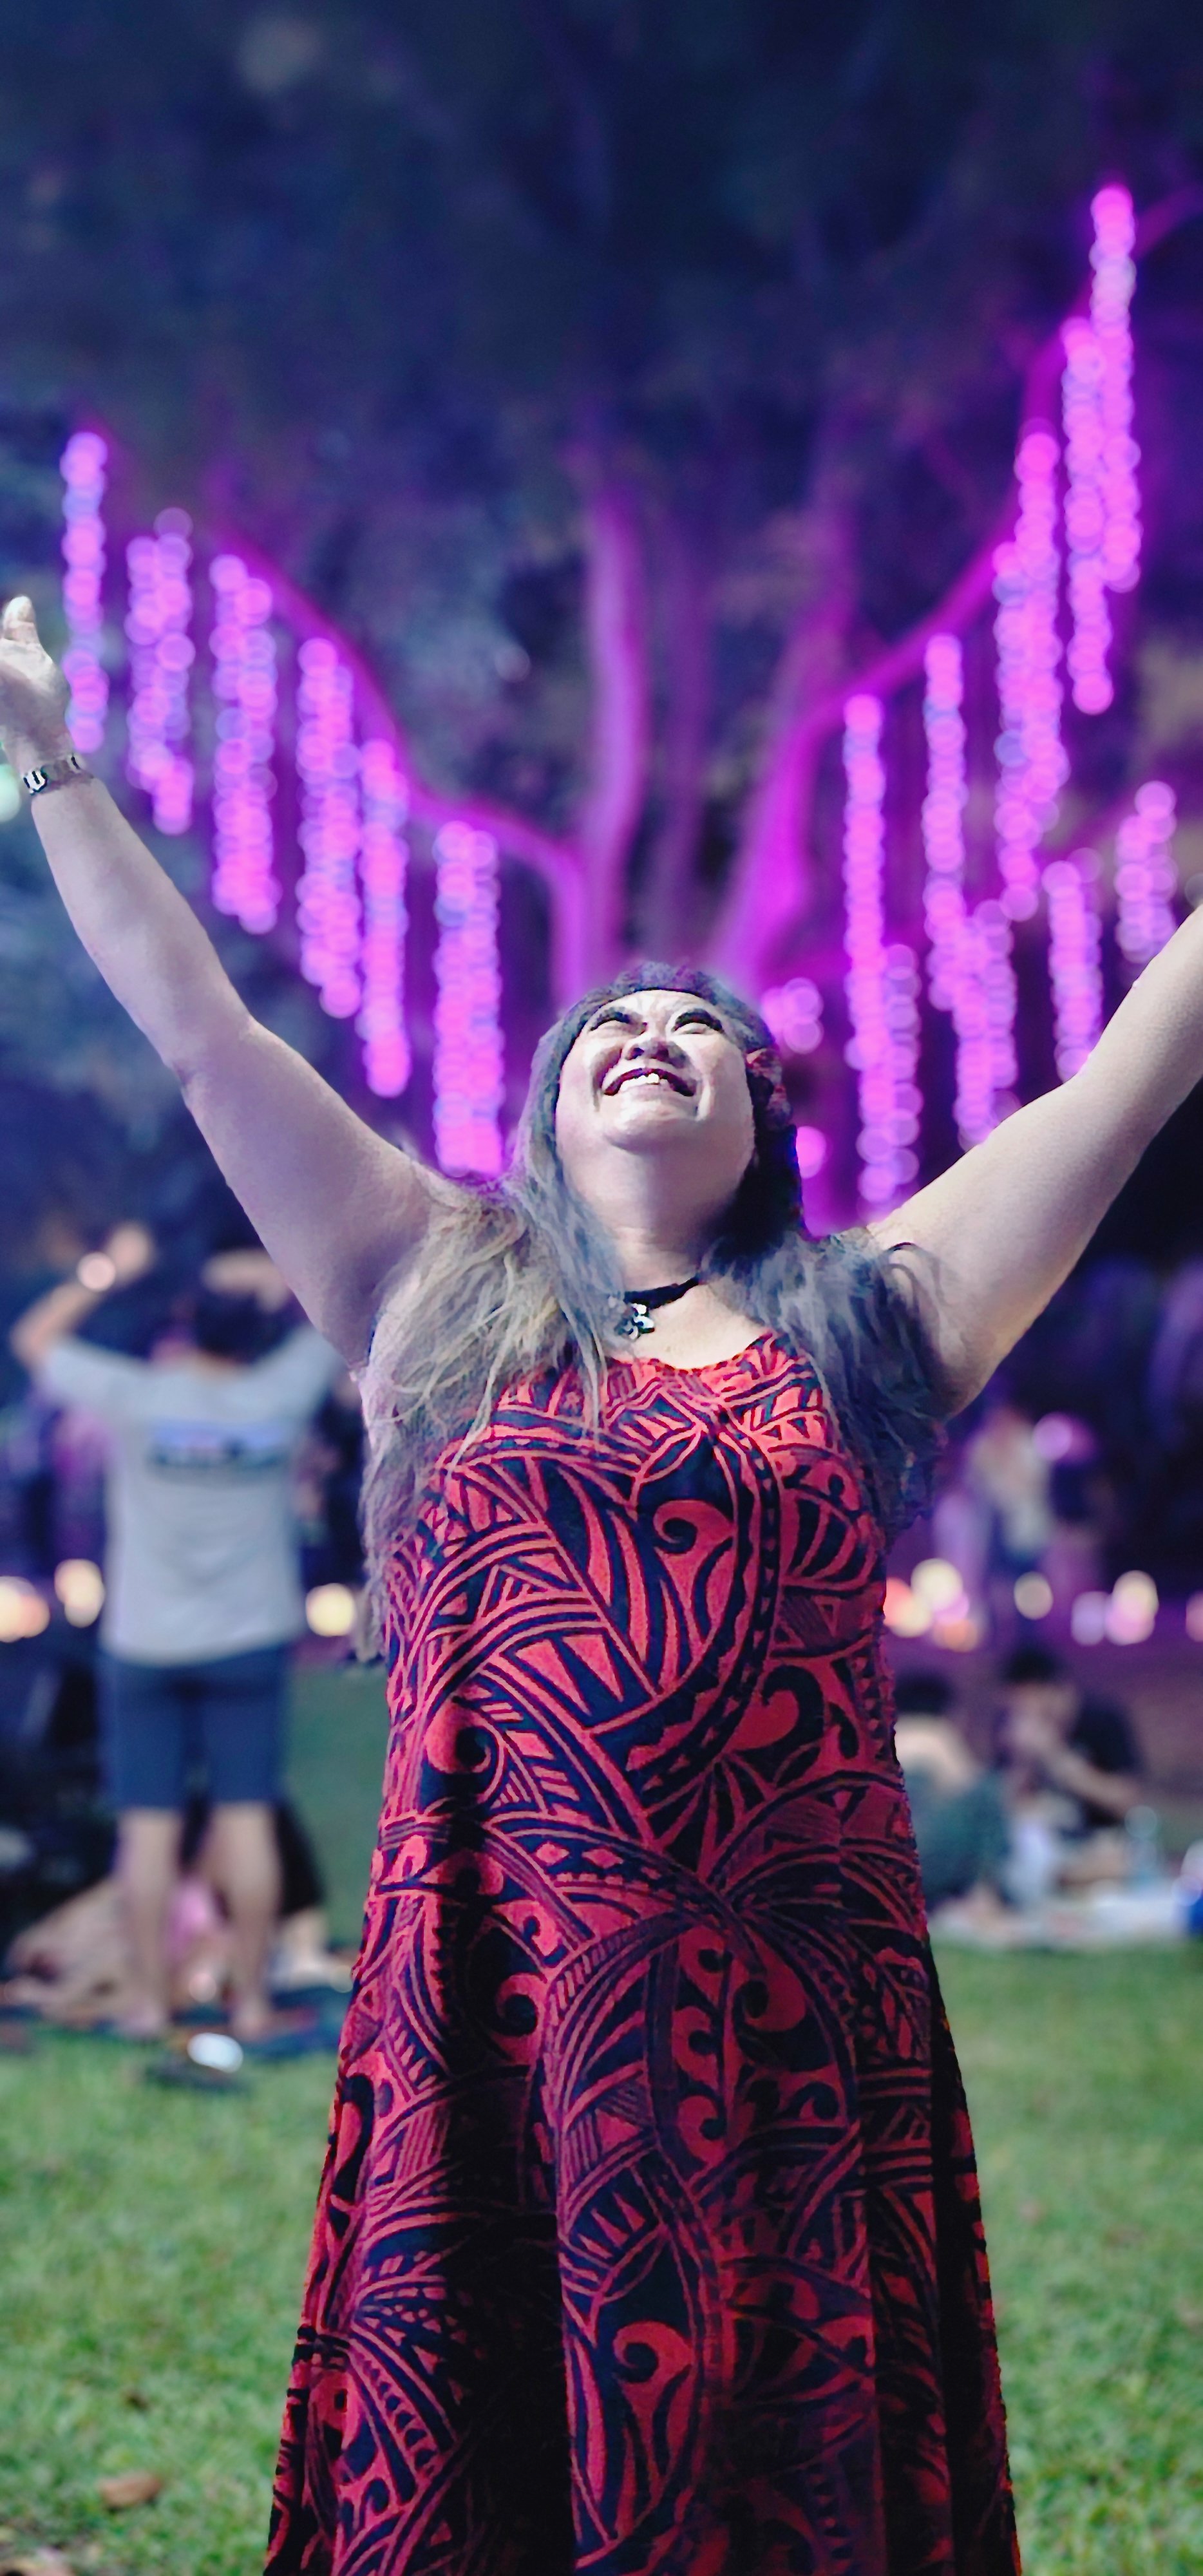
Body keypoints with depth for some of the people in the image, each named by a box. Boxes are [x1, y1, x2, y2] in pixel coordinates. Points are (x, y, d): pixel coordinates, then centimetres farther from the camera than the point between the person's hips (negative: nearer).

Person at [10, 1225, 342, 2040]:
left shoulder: (140, 1398, -12)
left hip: (145, 1646, -1)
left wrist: (108, 1272, 7)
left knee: (149, 1825, 3)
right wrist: (270, 1276, 4)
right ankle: (251, 1997, 5)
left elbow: (35, 1339, 3)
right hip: (250, 1641, 1)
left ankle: (150, 1998, 6)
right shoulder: (278, 1398, -8)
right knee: (247, 1819, 3)